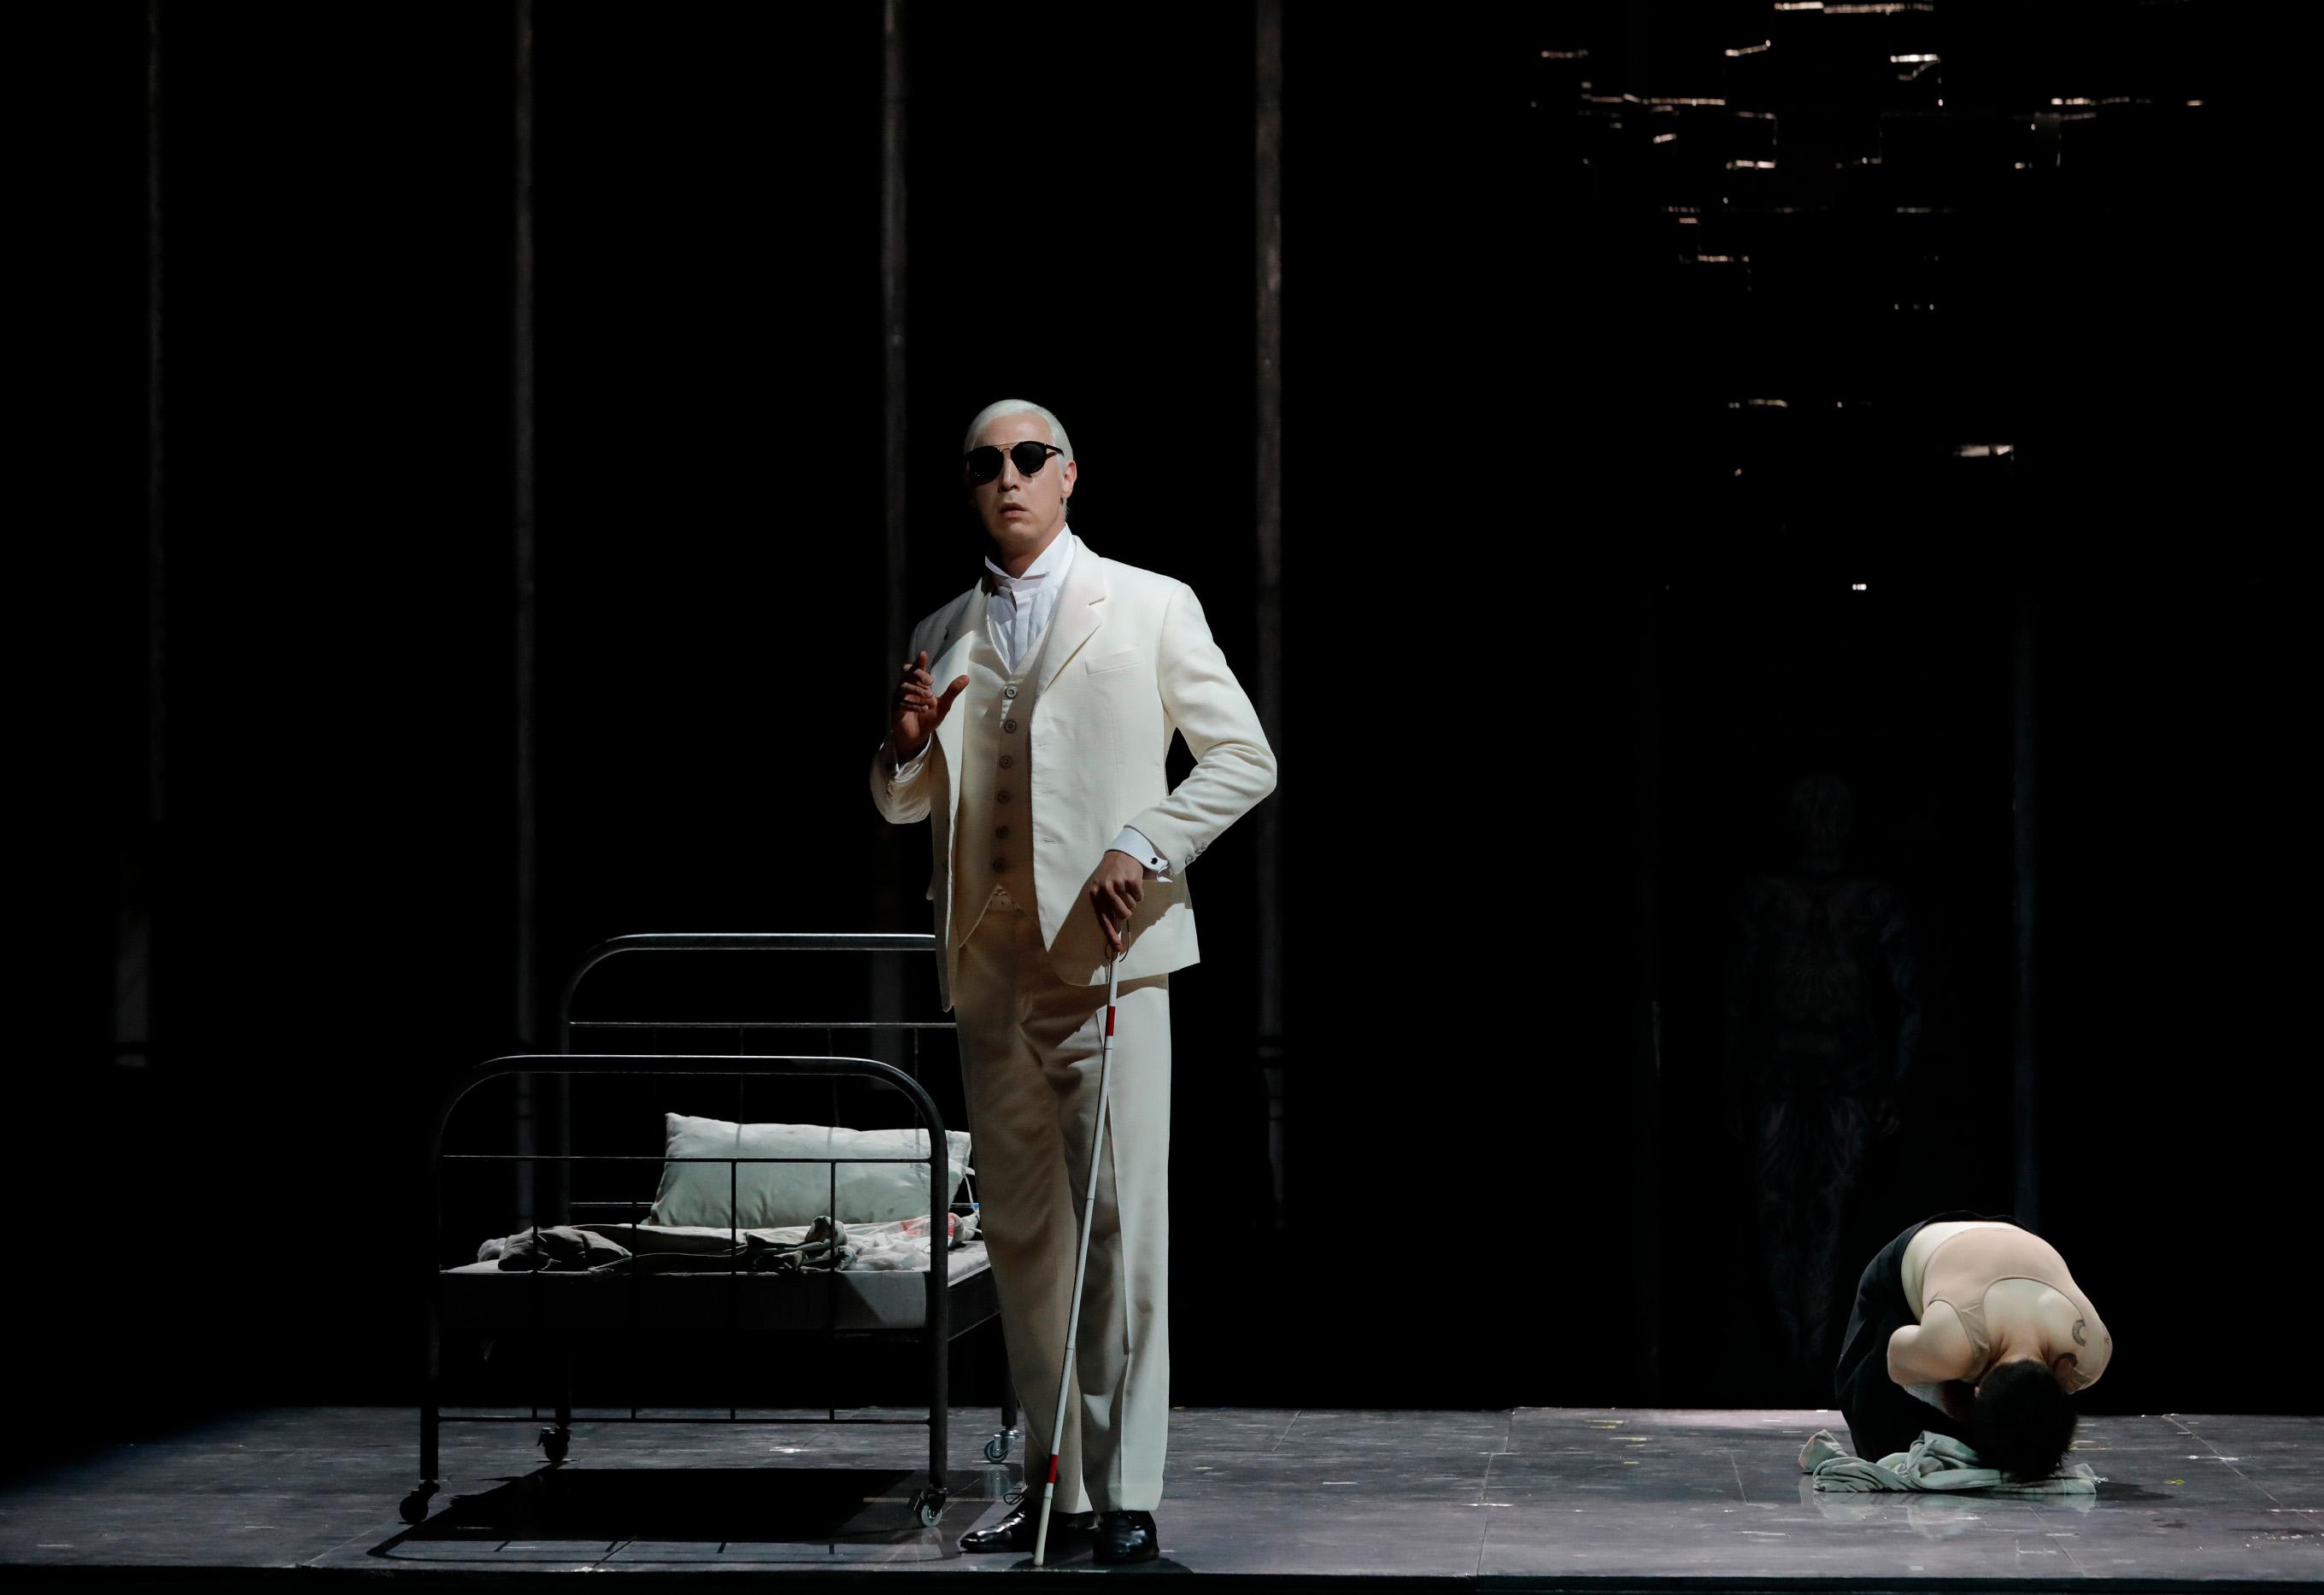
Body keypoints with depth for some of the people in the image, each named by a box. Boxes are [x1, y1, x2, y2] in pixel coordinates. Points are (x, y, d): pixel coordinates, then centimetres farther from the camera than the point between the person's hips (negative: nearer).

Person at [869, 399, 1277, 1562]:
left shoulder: (1151, 607, 6)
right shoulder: (944, 636, 17)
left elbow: (1244, 759, 4)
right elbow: (904, 808, 23)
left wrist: (1146, 846, -10)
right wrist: (907, 747, 0)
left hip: (1109, 953, -5)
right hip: (989, 963, 5)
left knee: (1119, 1224, -11)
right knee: (1021, 1233, 7)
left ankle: (1125, 1495, -9)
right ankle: (1059, 1485, 14)